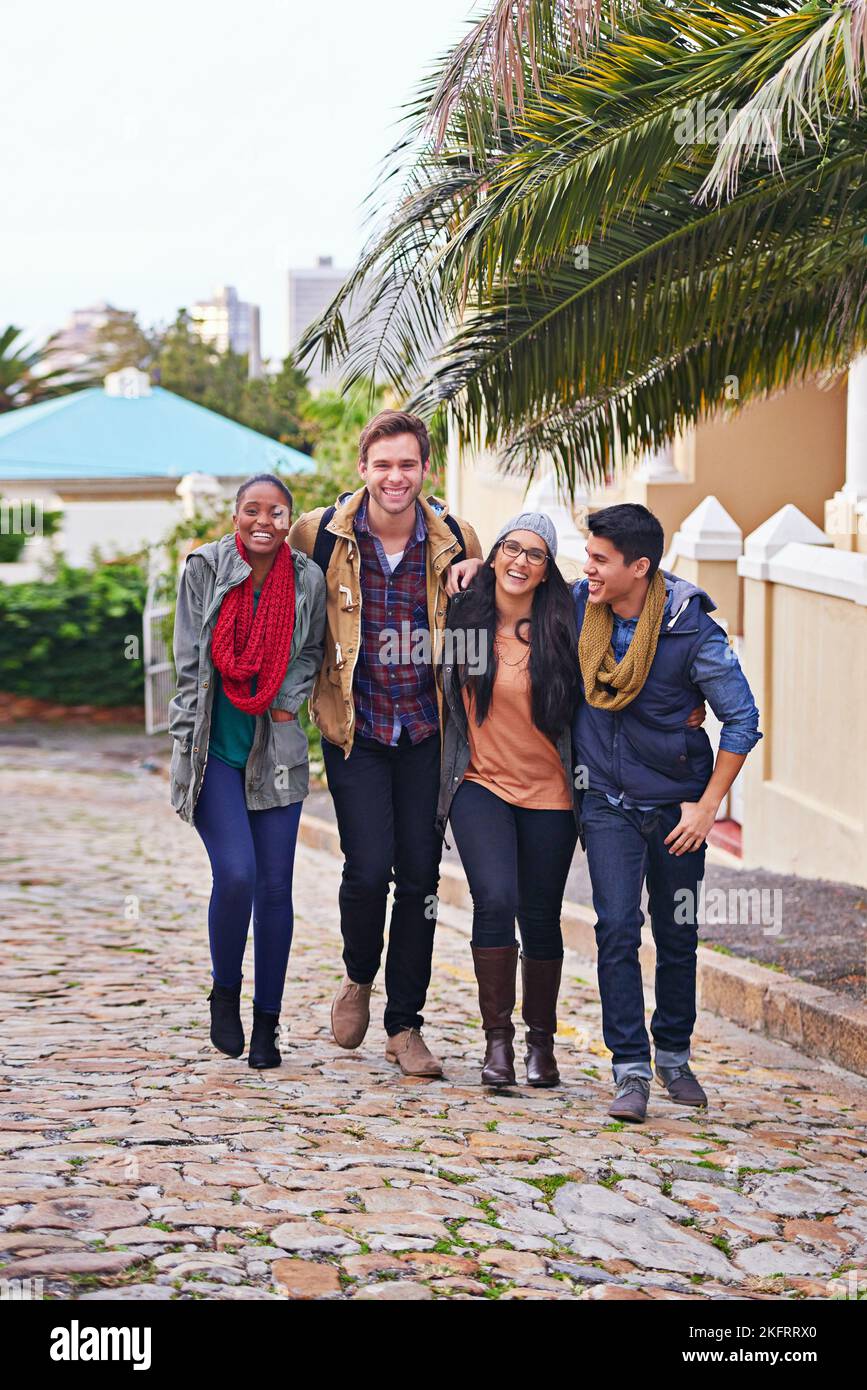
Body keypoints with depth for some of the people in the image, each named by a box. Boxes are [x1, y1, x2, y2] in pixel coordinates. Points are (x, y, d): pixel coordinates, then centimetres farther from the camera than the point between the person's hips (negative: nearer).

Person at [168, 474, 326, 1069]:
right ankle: (225, 993, 8)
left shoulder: (307, 578, 0)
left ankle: (268, 1022, 14)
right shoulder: (204, 568, -3)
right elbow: (189, 661, -1)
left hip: (276, 750, 2)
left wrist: (287, 703, -4)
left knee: (275, 886, 2)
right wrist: (187, 743, -3)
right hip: (213, 749, -2)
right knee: (236, 873, -17)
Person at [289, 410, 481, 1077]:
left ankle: (405, 1025, 15)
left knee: (420, 877, 2)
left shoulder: (456, 540, -2)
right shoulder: (321, 534, -6)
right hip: (354, 729, -2)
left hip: (427, 730, 2)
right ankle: (359, 979, 18)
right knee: (369, 868, -13)